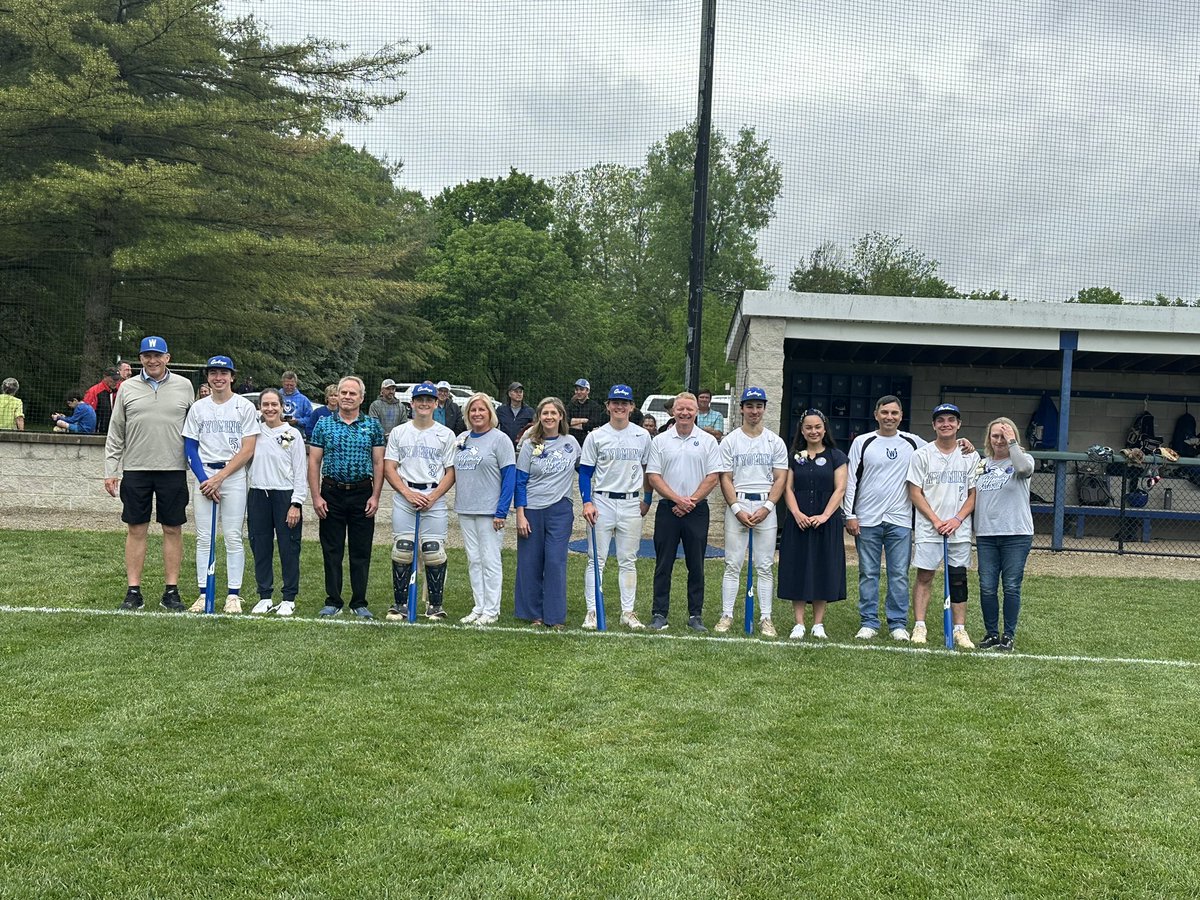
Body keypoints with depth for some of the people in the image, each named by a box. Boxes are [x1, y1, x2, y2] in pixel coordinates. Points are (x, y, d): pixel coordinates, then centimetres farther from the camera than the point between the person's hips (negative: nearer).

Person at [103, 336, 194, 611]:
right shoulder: (127, 388, 7)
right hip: (135, 470, 1)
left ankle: (171, 592, 10)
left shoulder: (184, 386, 5)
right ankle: (133, 592, 10)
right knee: (136, 530, 4)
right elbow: (115, 434, 8)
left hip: (173, 470, 0)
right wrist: (111, 471, 2)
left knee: (173, 529, 3)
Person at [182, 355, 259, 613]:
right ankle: (204, 593, 8)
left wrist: (220, 477, -12)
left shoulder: (245, 407, 0)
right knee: (203, 537, 3)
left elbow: (248, 450, -6)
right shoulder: (198, 407, 9)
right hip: (204, 475, 3)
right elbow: (190, 447, 7)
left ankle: (234, 595, 3)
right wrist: (203, 479, -6)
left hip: (234, 475, -3)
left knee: (233, 538, -2)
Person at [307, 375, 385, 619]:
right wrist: (316, 497, -5)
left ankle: (359, 603, 12)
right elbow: (314, 462, 2)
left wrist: (375, 496, -5)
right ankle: (332, 601, 14)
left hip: (362, 494, 0)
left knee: (361, 552, 4)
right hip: (331, 494, 0)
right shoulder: (324, 424, 3)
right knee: (331, 551, 5)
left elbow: (378, 463, 4)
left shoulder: (372, 425, 4)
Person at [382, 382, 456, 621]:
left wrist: (433, 497, -11)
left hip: (435, 500, -1)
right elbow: (389, 468, 5)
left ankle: (435, 604, 6)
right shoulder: (398, 432, 10)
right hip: (404, 498, 1)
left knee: (434, 552, -4)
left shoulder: (446, 435, 8)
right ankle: (399, 603, 8)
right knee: (402, 551, 0)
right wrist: (408, 493, -9)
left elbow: (451, 473, 4)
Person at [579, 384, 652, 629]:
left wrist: (647, 500, 10)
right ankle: (592, 611, 5)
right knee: (596, 559, 0)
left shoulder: (642, 436, 6)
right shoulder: (596, 436, 0)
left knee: (628, 561, 6)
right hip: (602, 501, -2)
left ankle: (628, 612, 12)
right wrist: (587, 502, -10)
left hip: (631, 504, 2)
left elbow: (649, 470, 14)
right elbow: (585, 472, 1)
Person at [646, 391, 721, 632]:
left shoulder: (708, 441, 4)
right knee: (663, 565, 3)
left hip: (697, 510, 0)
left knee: (696, 565, 4)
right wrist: (678, 499, -12)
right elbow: (653, 476, -1)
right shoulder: (660, 441, 5)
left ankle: (695, 615, 11)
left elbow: (713, 477, -1)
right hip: (667, 509, 0)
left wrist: (691, 500, -10)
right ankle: (659, 613, 8)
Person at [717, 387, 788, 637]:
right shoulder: (730, 441, 5)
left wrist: (766, 508, -10)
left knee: (764, 567, 3)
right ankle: (726, 615, 5)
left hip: (766, 507, 1)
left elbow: (780, 479, 3)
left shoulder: (775, 442, 8)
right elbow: (725, 479, 1)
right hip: (737, 505, -1)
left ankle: (765, 618, 7)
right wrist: (738, 510, -10)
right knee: (733, 565, 0)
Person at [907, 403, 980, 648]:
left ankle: (959, 630, 8)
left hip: (960, 529, 2)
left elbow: (974, 494, 5)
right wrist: (936, 520, -9)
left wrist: (957, 520, -8)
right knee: (924, 576, -1)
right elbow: (915, 493, -1)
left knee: (958, 579, 4)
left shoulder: (970, 456, 6)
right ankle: (919, 626, 3)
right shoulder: (921, 454, 1)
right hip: (928, 528, -1)